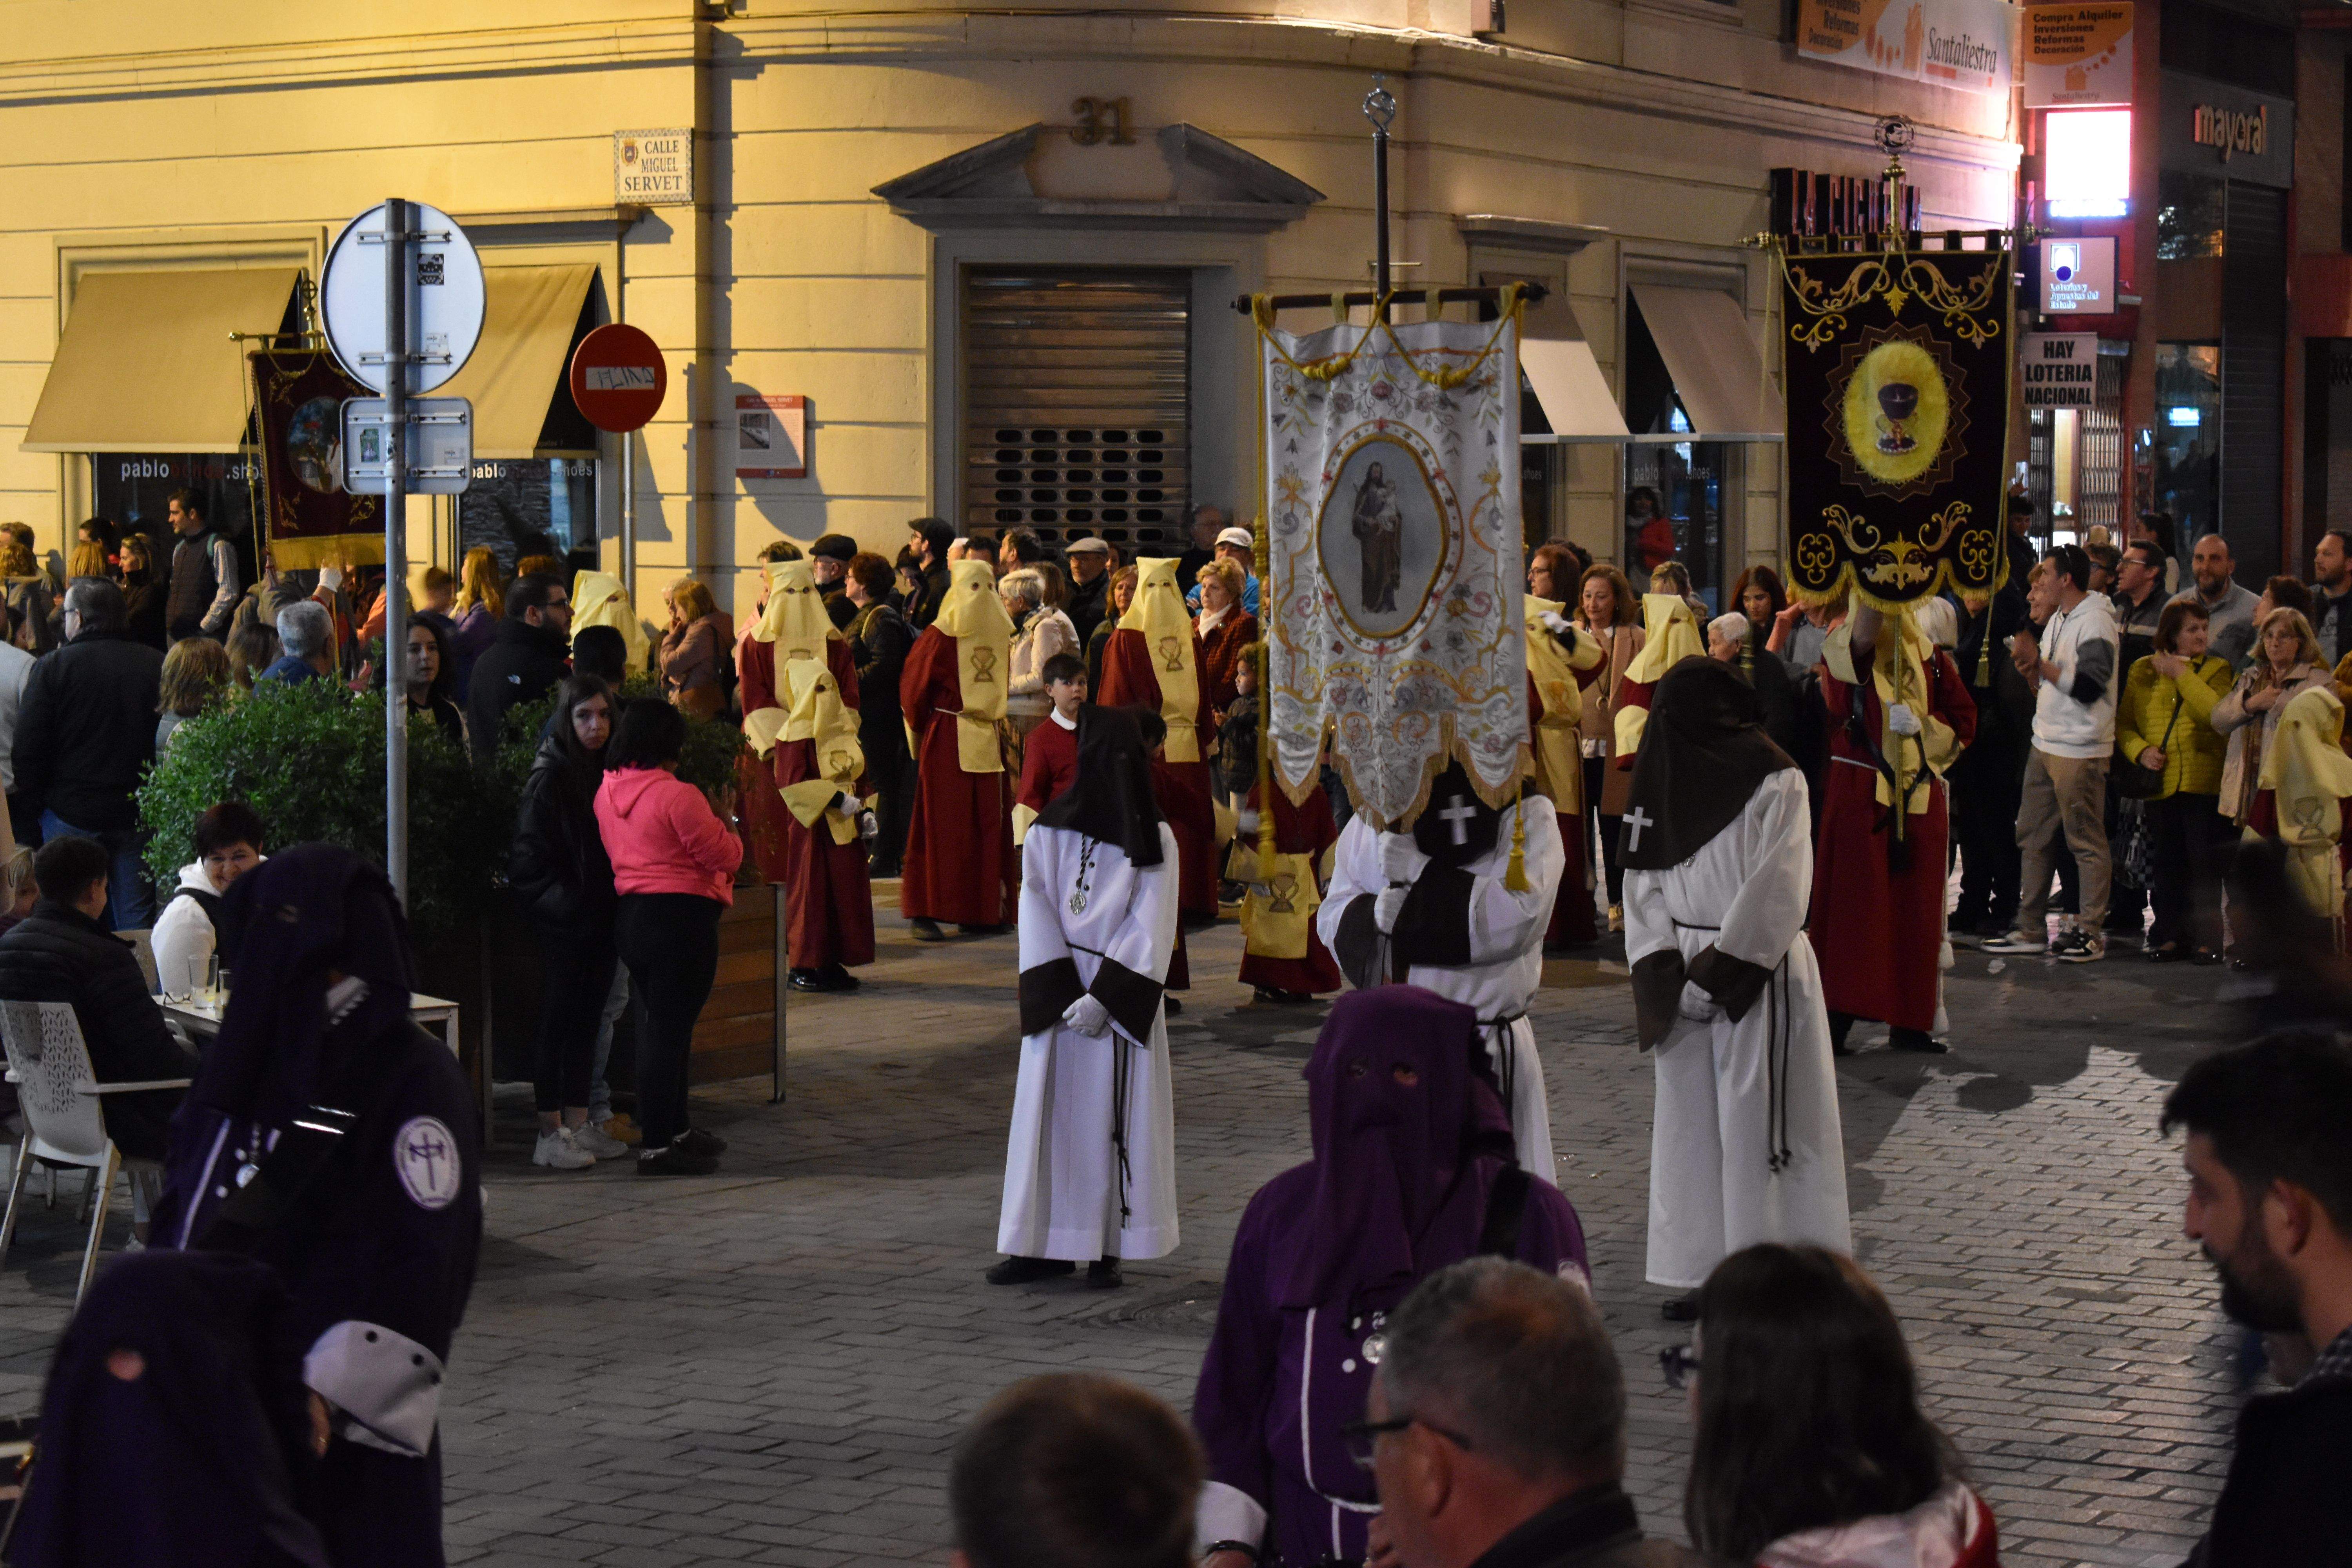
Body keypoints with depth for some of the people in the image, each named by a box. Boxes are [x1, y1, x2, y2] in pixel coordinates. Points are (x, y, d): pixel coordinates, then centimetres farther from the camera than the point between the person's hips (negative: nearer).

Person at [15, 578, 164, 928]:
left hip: (70, 815, -2)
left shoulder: (52, 668, -8)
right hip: (136, 816, 2)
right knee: (138, 922, 6)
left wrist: (34, 799, 5)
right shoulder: (158, 666, -2)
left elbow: (28, 750, -8)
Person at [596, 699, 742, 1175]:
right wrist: (724, 819, 4)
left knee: (661, 1026, 19)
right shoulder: (677, 796, -18)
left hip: (632, 916, 9)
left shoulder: (608, 792, 7)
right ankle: (657, 1146, -5)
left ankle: (674, 1129, 29)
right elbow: (724, 856, -13)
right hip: (680, 917, -9)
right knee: (670, 1030, -5)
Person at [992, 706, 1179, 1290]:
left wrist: (1105, 997, -16)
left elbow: (1151, 929, -6)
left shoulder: (1154, 841, 0)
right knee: (1049, 1109, 2)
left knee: (1118, 1114, -2)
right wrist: (1062, 997, -12)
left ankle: (1109, 1247, 4)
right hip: (1059, 995, 2)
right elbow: (1036, 915, -1)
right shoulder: (1046, 833, 4)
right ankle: (1047, 1245, 9)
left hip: (1122, 997, -2)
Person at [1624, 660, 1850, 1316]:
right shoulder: (1660, 782, 7)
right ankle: (1708, 1271, 14)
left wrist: (1720, 968, -15)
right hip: (1685, 980, 5)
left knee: (1758, 1125, -4)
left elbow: (1777, 891, -13)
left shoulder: (1775, 782, -9)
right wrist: (1660, 968, -5)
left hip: (1761, 978, -5)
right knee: (1691, 1124, 7)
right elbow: (1643, 882, 8)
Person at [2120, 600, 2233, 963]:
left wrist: (2182, 674, -10)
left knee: (2205, 864, -3)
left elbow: (2217, 714, -14)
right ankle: (2172, 937, 15)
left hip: (2204, 783, -2)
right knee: (2167, 866, 7)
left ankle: (2208, 939, 4)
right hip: (2161, 784, 2)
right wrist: (2140, 751, -7)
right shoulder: (2142, 672, 10)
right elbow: (2124, 724, 12)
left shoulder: (2216, 671, 5)